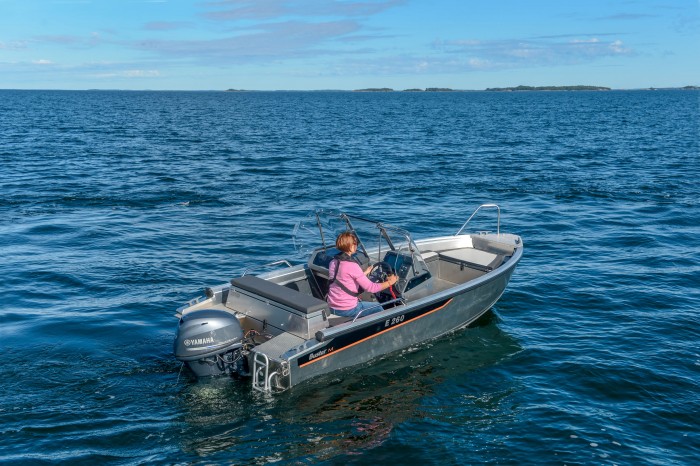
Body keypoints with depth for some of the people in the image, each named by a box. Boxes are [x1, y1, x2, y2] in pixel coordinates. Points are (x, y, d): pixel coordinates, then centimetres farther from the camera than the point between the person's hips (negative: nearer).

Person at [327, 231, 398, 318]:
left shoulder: (333, 262, 1)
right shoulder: (352, 265, -22)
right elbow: (370, 288, -19)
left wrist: (365, 273, 25)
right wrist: (389, 282, -5)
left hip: (332, 308, 8)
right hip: (347, 310, -8)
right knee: (378, 307, 14)